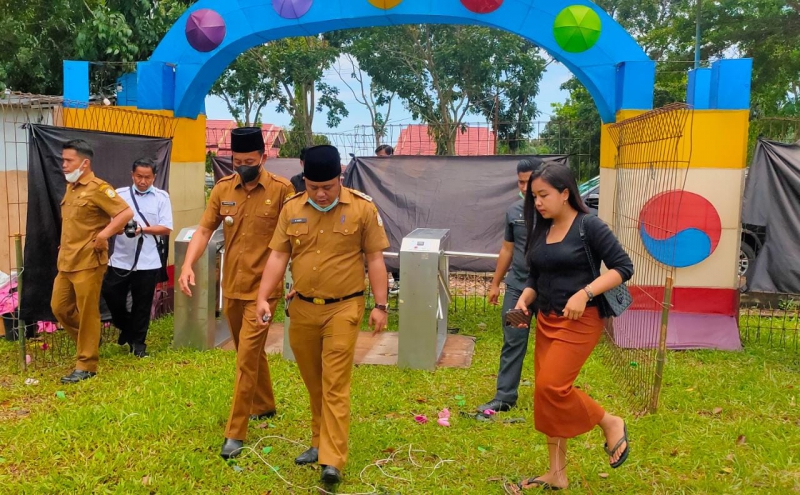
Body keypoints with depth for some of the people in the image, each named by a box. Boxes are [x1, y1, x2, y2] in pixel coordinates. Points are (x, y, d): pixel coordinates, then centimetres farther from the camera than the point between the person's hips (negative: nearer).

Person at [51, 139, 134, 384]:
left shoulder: (98, 188, -13)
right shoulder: (70, 187, 14)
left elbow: (126, 212, -21)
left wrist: (104, 234, -26)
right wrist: (64, 249, 17)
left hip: (88, 262, -9)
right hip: (66, 261, 9)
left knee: (87, 313, 0)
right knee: (59, 308, 14)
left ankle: (86, 365, 9)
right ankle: (89, 341, 34)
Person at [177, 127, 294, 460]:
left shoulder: (281, 190, -9)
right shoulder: (222, 189, 3)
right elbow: (204, 230, 1)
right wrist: (188, 265, -14)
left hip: (262, 289, -5)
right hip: (231, 287, 5)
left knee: (247, 357, -6)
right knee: (251, 352, 20)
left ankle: (236, 433, 4)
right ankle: (264, 405, 42)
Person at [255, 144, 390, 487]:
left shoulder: (363, 208, -7)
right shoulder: (291, 209, 2)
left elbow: (374, 259, -4)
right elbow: (278, 256, 3)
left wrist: (380, 305, -6)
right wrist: (263, 297, -6)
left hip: (343, 309, -4)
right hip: (302, 309, 4)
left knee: (335, 385, -4)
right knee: (313, 383, 16)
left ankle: (333, 461, -1)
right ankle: (320, 442, 32)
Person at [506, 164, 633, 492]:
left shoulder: (589, 225, -11)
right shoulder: (540, 231, 9)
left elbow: (623, 267, -13)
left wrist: (584, 293, -23)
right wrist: (524, 299, -3)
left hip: (580, 321, -7)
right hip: (546, 321, 8)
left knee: (552, 387, -16)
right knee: (546, 392, 8)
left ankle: (611, 423, 11)